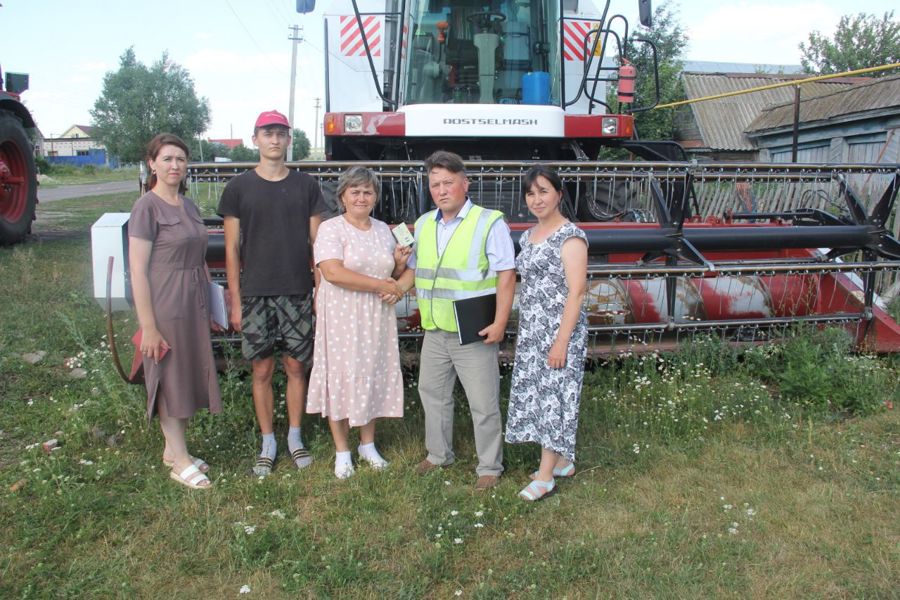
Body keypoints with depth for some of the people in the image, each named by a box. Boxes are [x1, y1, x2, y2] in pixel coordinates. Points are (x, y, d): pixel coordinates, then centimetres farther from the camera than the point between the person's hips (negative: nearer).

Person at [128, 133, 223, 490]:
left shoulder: (189, 207, 10)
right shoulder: (147, 207, -11)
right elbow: (137, 270, -15)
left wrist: (211, 307, 15)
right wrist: (148, 327, -18)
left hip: (194, 304, 7)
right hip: (165, 306, -7)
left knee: (188, 377, 14)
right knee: (170, 380, 3)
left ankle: (173, 449, 30)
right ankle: (180, 462, 14)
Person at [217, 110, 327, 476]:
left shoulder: (305, 186, 5)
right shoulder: (239, 188, 2)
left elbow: (317, 242, 7)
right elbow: (232, 248, 2)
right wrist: (235, 301, -2)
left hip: (298, 293, 1)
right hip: (255, 295, -1)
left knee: (295, 366, 8)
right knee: (262, 370, 6)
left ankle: (294, 437, 24)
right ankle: (268, 444, 19)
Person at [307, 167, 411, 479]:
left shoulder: (383, 230, 12)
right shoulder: (331, 228, -7)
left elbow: (392, 275, 21)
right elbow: (333, 272, -22)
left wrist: (400, 263, -3)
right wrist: (380, 285, -20)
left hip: (377, 317, 5)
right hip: (342, 317, -5)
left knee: (374, 377, 10)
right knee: (341, 377, 1)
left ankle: (368, 444, 27)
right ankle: (342, 452, 15)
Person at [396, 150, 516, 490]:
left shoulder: (489, 223, -9)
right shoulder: (424, 224, 10)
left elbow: (506, 275, -12)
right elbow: (415, 267, 22)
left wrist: (500, 323, -18)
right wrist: (397, 287, 2)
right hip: (434, 331, 7)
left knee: (483, 403, 2)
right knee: (432, 394, 18)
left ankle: (490, 467, 19)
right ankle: (438, 454, 38)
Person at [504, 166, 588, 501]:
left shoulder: (570, 236, -12)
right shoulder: (528, 236, 13)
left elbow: (576, 292, -17)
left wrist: (561, 341, -20)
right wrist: (524, 331, 17)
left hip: (560, 331, -8)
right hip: (531, 331, 8)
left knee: (553, 396, -2)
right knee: (536, 393, 12)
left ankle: (545, 476, 7)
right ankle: (563, 461, 27)